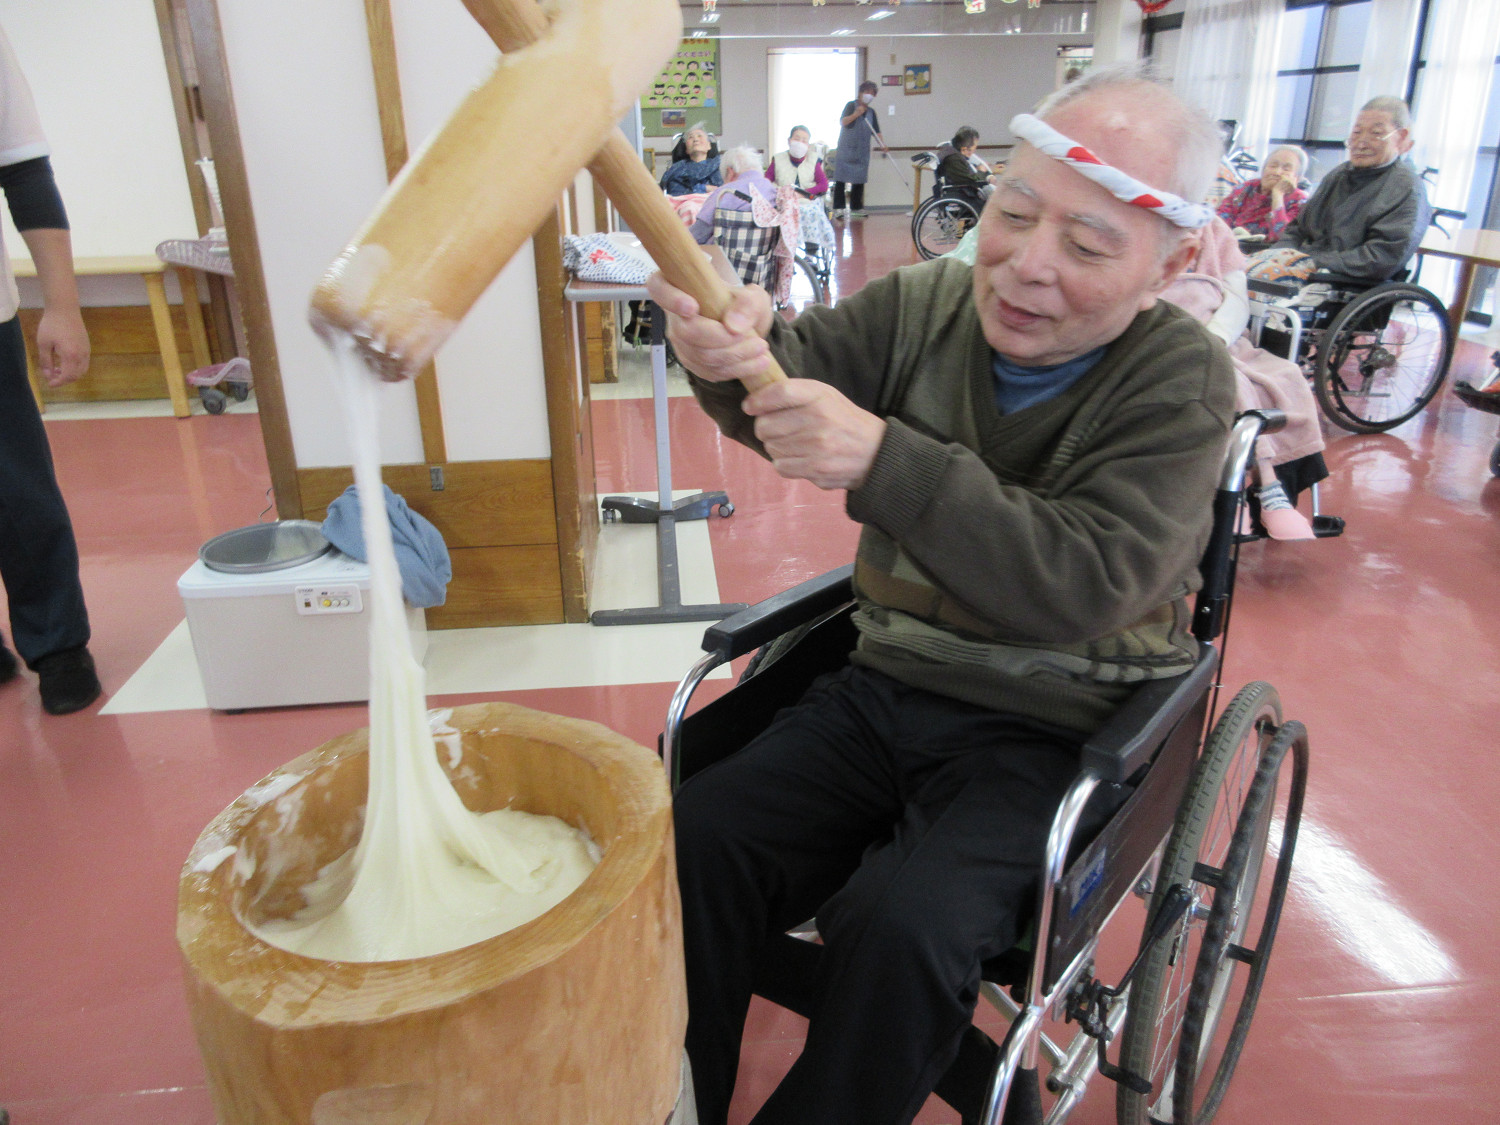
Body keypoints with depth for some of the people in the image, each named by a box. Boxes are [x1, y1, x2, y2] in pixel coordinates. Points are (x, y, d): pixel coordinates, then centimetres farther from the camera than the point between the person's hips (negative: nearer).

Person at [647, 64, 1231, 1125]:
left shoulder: (1183, 383, -10)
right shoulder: (931, 303, 2)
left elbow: (1086, 586, -23)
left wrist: (884, 461, -31)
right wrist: (737, 351, -34)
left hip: (1045, 732, -3)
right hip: (882, 689, 4)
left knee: (903, 929, -28)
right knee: (691, 842, -16)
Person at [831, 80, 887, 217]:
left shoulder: (871, 112, 13)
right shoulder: (851, 106, 0)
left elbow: (876, 131, 8)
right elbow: (842, 122, -12)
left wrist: (883, 145, -7)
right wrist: (856, 114, -26)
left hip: (862, 151, 5)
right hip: (846, 148, -5)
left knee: (859, 180, 5)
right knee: (840, 179, -7)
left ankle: (856, 207, 11)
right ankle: (838, 207, -5)